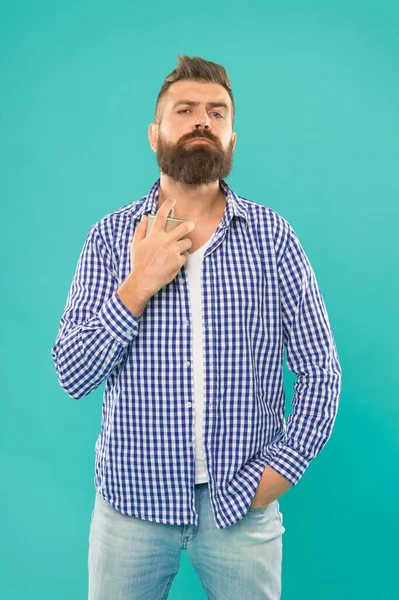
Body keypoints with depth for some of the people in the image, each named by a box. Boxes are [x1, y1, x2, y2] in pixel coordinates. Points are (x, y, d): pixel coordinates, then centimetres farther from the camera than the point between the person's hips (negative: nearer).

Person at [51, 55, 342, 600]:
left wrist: (281, 468, -11)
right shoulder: (111, 236, -2)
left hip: (244, 500, 0)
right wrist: (137, 287, -18)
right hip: (133, 499, 1)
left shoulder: (274, 235, -3)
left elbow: (321, 371, -1)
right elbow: (72, 376, -6)